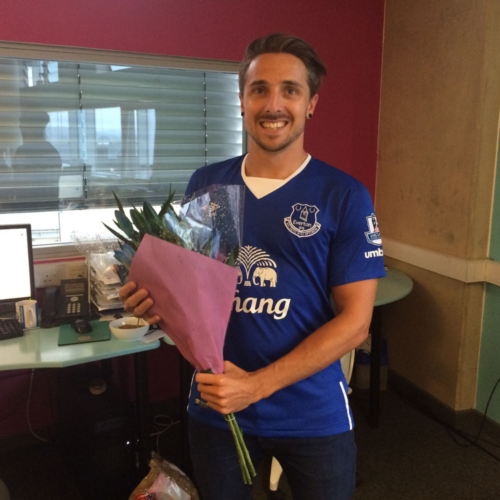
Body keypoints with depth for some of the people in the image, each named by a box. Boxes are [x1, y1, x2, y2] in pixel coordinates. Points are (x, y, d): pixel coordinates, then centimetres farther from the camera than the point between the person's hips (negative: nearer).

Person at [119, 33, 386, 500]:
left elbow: (355, 320, -12)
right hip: (214, 407, 3)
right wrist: (151, 296, -13)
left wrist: (257, 385, -20)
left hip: (313, 414, -2)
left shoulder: (344, 197, -11)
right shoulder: (205, 184, -1)